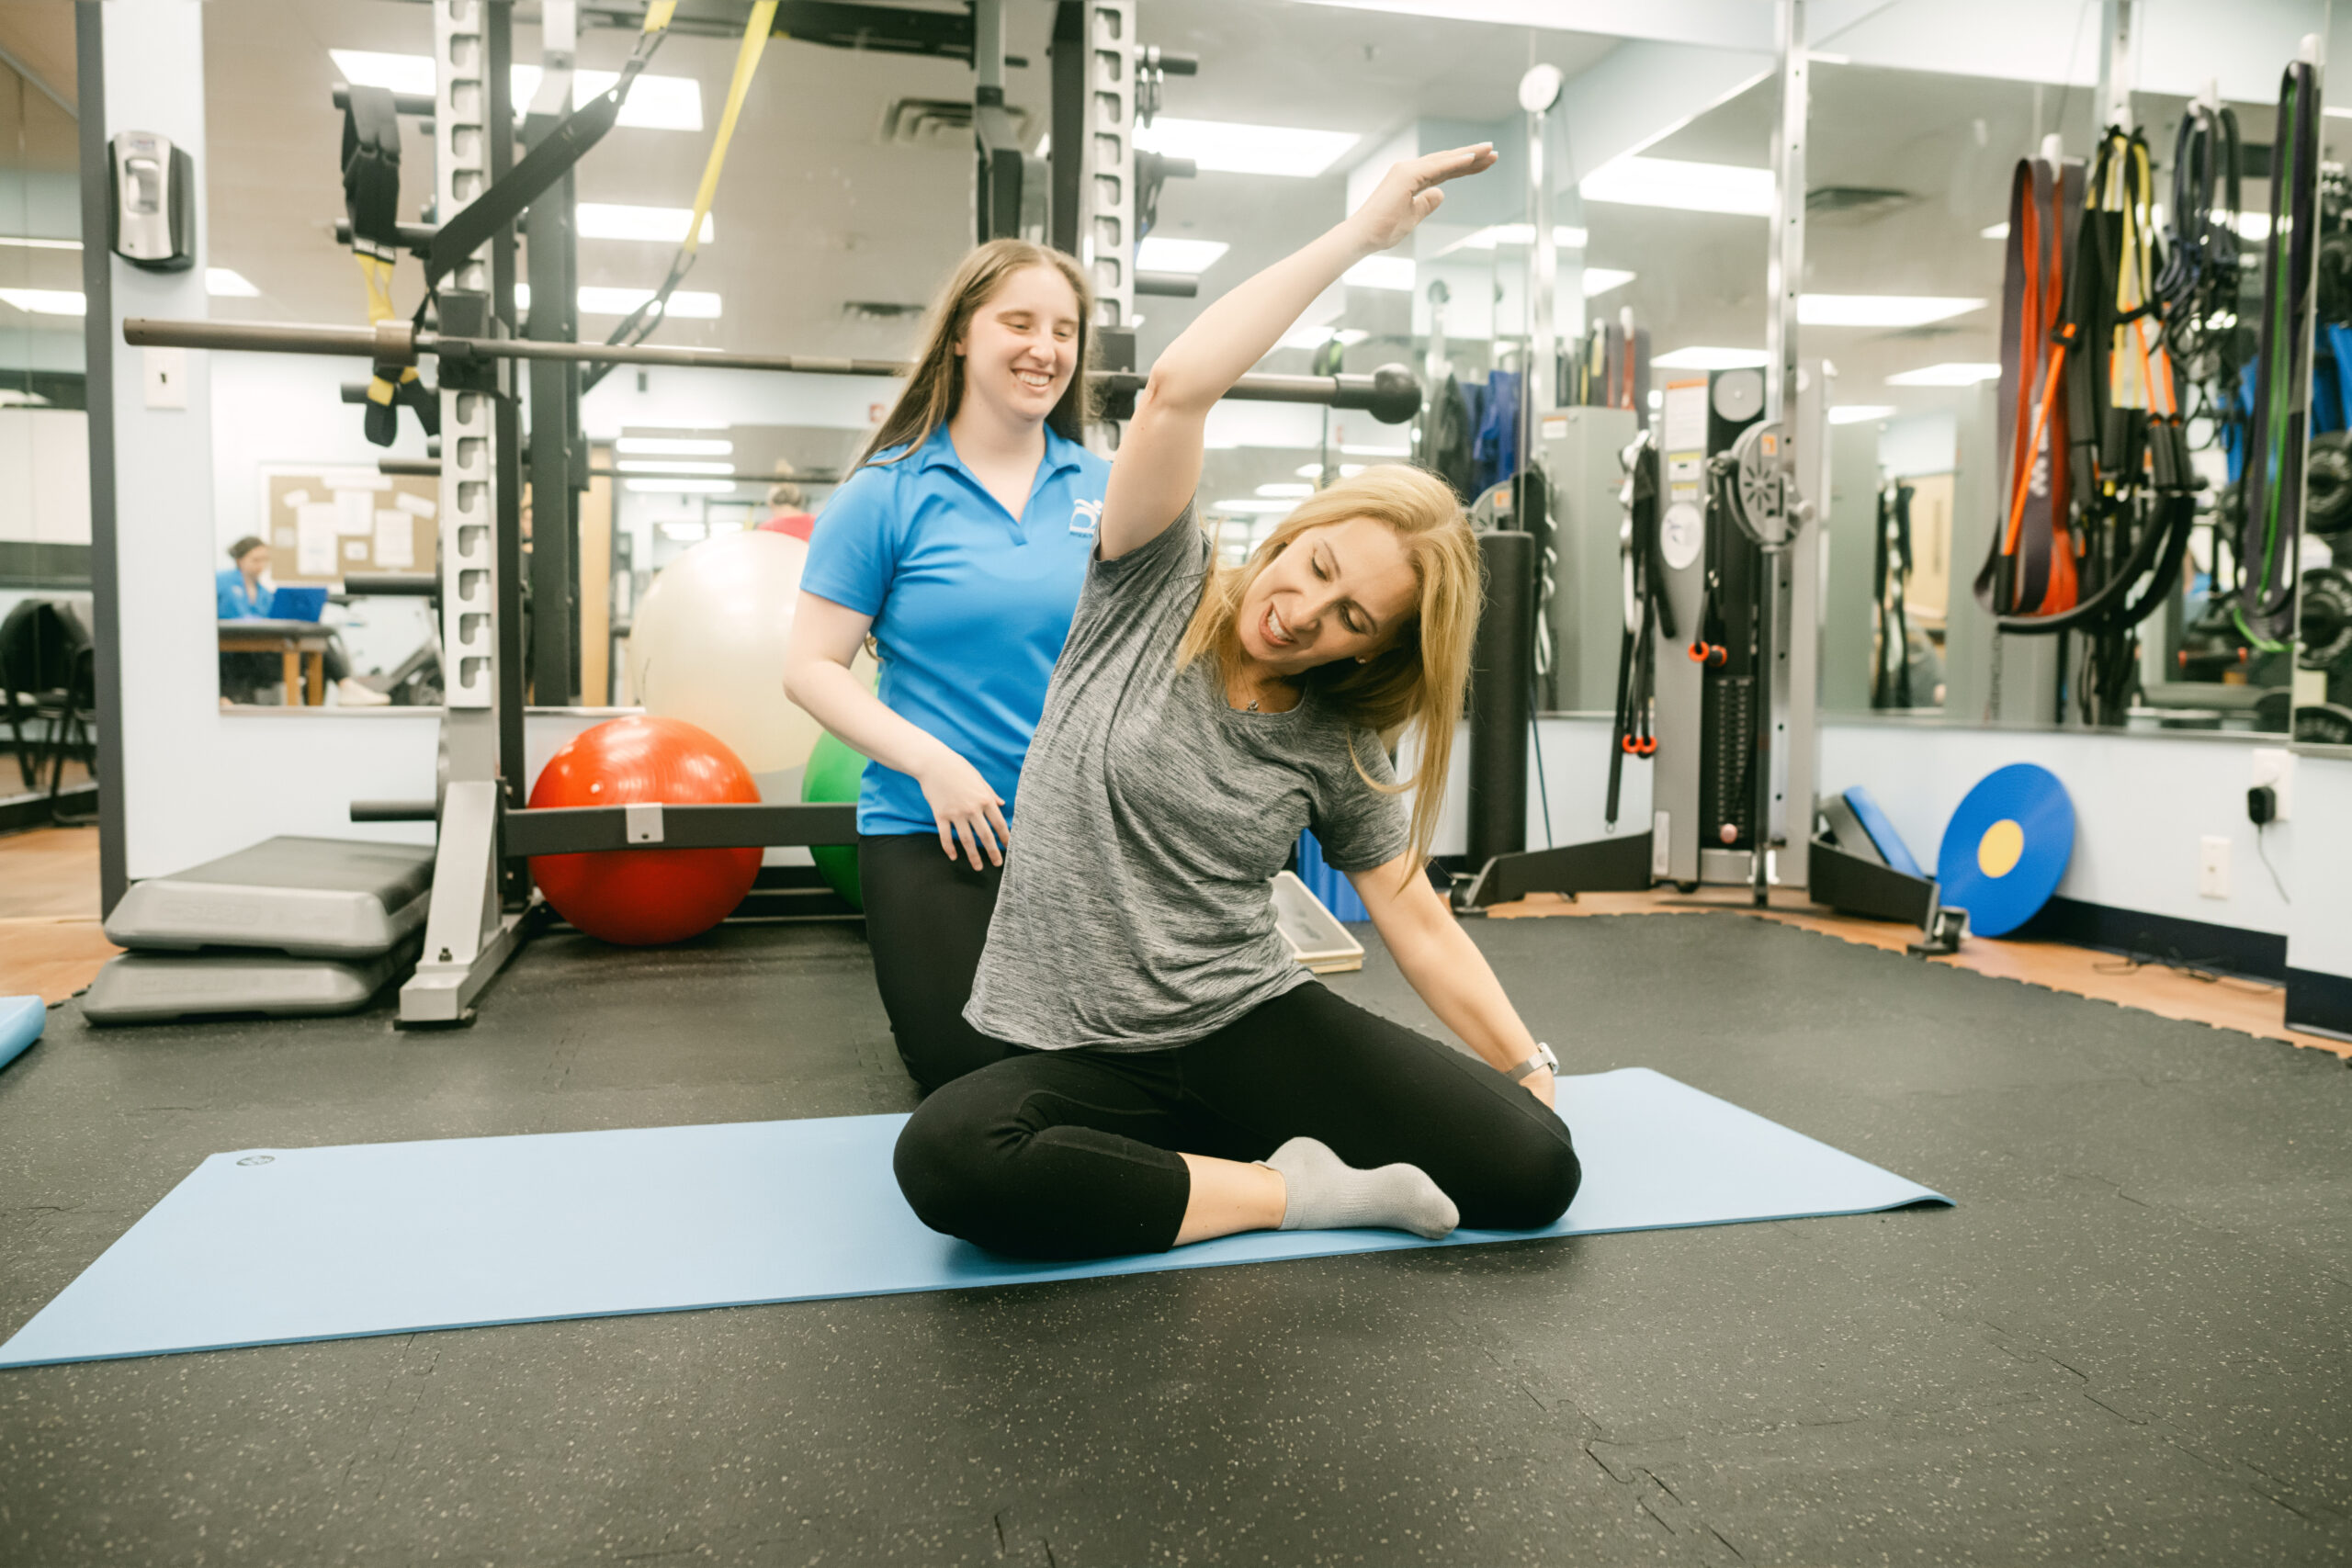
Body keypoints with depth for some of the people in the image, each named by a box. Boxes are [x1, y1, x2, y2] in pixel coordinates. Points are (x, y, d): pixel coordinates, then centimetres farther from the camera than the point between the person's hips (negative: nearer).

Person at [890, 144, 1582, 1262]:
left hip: (1256, 1027, 1)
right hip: (1088, 1060, 0)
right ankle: (1289, 1192, -18)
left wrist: (1530, 1070, 4)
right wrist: (1360, 233, -17)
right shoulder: (1158, 590, -3)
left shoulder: (1332, 749, 3)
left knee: (1536, 1169, -16)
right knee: (944, 1160, -35)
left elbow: (1418, 920, 8)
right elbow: (1177, 388, -17)